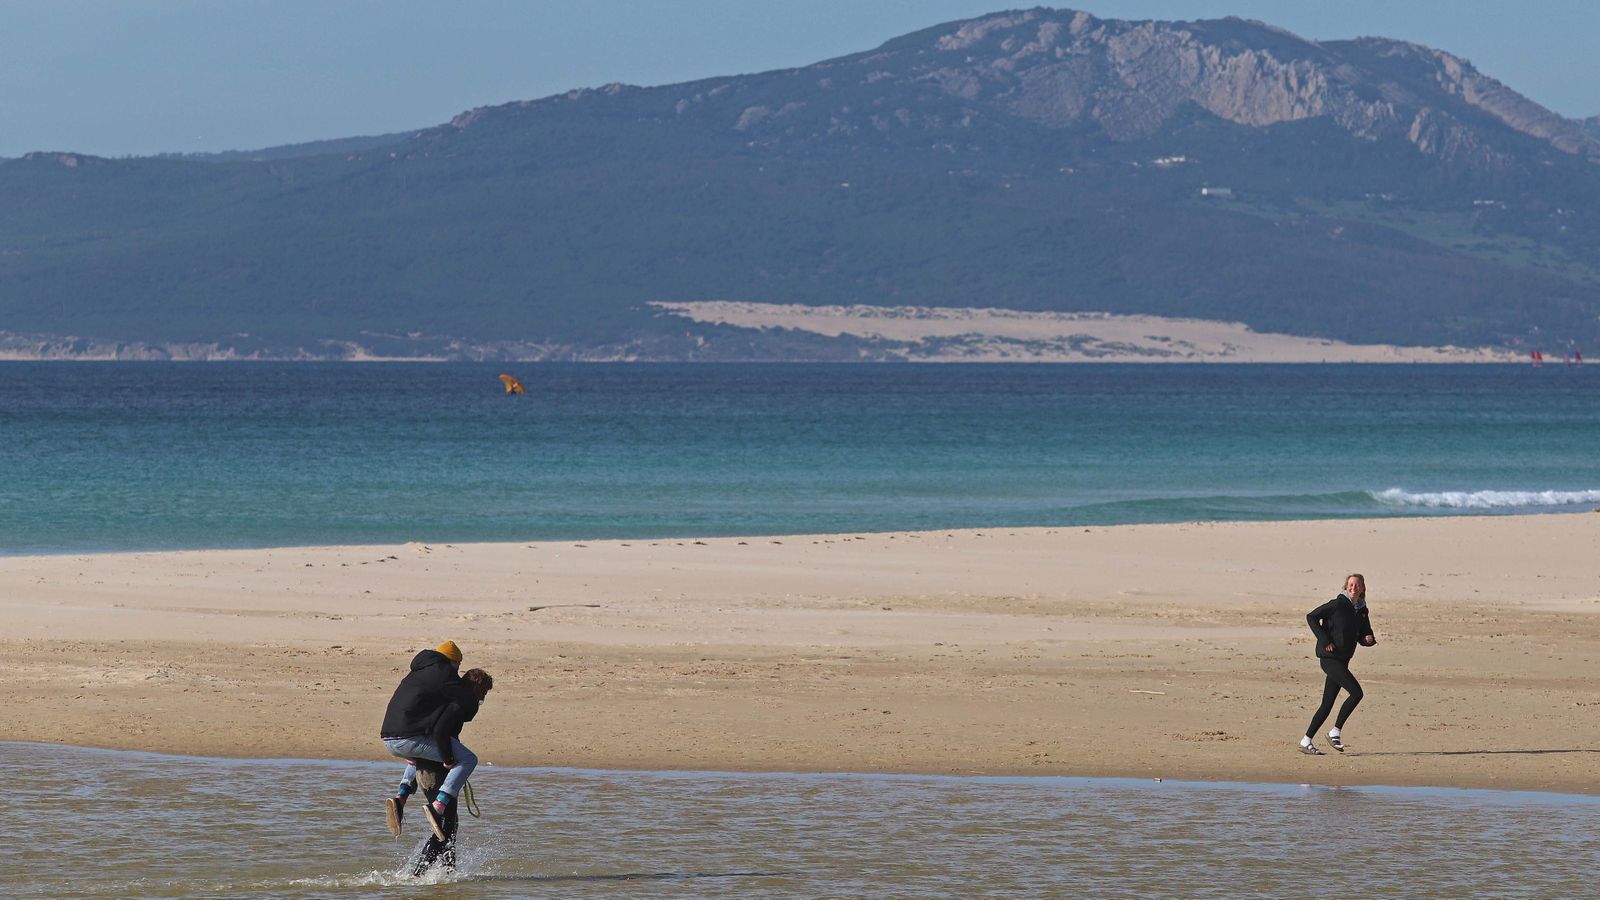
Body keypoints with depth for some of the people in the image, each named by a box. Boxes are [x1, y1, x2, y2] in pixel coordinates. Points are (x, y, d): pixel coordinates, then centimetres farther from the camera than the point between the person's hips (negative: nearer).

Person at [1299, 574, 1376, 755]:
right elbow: (1311, 617, -8)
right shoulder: (1338, 605, -8)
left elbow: (1362, 637, 21)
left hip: (1342, 661, 8)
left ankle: (1306, 741, 11)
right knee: (1356, 692, -17)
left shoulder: (1361, 611, 12)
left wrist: (1369, 639, -4)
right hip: (1330, 657, -8)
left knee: (1327, 704, 7)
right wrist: (1325, 640, -15)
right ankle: (1335, 731, -8)